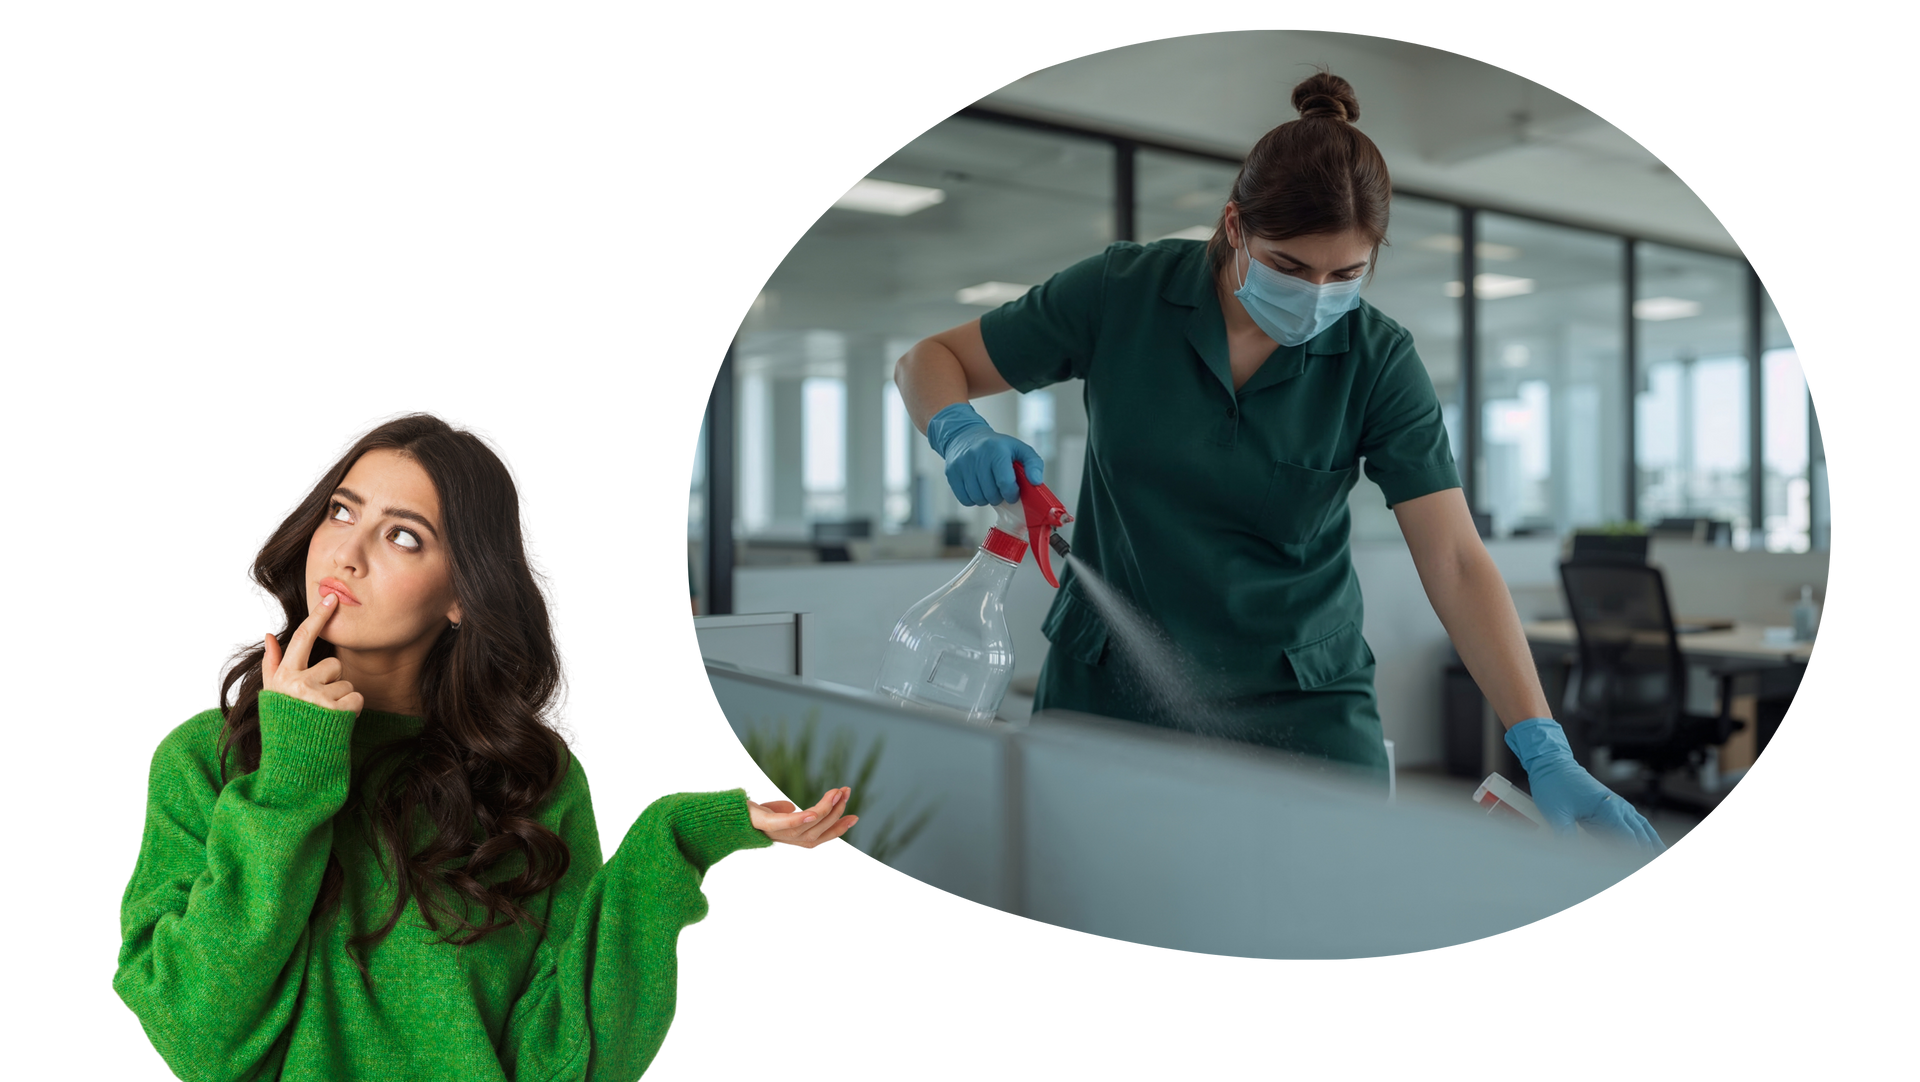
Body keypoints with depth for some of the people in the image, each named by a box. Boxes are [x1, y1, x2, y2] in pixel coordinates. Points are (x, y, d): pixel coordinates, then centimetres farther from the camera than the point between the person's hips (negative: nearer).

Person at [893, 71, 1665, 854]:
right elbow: (928, 363, 0)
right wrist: (962, 435, -23)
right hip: (1111, 684, 0)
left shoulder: (1378, 361, -8)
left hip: (1298, 704, 0)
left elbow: (1456, 562, -12)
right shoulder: (1122, 291, -9)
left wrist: (1545, 753, -21)